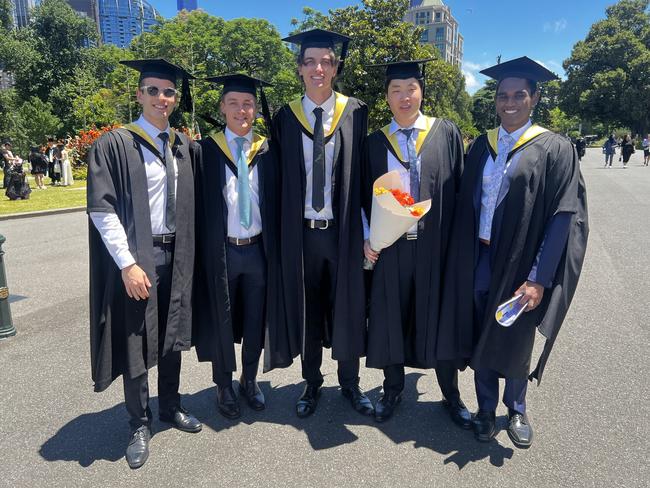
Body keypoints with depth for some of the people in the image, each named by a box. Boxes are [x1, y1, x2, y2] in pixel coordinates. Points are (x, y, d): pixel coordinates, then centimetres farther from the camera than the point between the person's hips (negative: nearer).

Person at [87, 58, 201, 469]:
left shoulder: (184, 145, 8)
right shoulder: (115, 144, -7)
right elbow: (102, 210, -12)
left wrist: (188, 253, 6)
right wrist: (127, 264, -17)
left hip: (175, 255, 5)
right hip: (136, 257, -4)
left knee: (172, 335, 16)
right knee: (136, 342, 6)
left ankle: (171, 405, 35)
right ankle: (140, 424, 24)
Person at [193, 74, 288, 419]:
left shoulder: (267, 151, 4)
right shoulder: (207, 150, -2)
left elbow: (275, 204, 6)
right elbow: (200, 206, -4)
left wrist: (276, 248, 0)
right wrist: (203, 248, -10)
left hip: (258, 249, 2)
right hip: (220, 250, -2)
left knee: (256, 320, 13)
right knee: (222, 321, 11)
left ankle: (250, 381, 34)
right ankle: (224, 387, 31)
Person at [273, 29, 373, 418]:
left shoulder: (355, 113, 0)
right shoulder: (286, 117, 4)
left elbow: (362, 176, 0)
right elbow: (281, 181, 4)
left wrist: (367, 233, -4)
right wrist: (281, 234, -1)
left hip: (343, 230, -1)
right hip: (302, 232, 1)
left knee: (347, 307, 10)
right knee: (307, 309, 12)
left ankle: (350, 383, 31)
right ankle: (312, 382, 32)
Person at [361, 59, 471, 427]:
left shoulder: (447, 133, 2)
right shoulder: (375, 142, 6)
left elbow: (459, 190, 0)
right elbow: (365, 196, 9)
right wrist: (366, 237, -4)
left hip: (436, 245, -1)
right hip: (390, 246, 1)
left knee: (440, 319, 10)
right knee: (390, 318, 11)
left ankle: (451, 394, 30)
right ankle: (393, 388, 33)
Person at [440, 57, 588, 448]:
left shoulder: (554, 149, -6)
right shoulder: (482, 146, 7)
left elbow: (564, 218, -11)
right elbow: (466, 205, 8)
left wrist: (539, 279, -17)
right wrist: (460, 261, 1)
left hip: (519, 264, -3)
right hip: (478, 260, 3)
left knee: (516, 342, 12)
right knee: (482, 338, 13)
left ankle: (516, 410, 37)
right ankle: (486, 409, 33)